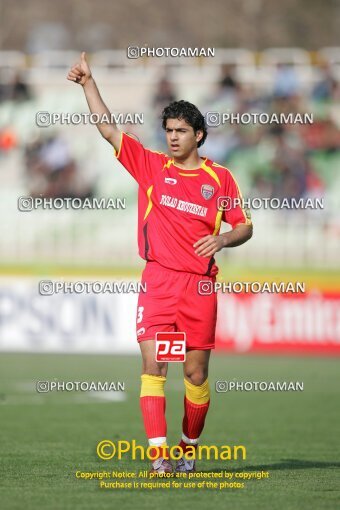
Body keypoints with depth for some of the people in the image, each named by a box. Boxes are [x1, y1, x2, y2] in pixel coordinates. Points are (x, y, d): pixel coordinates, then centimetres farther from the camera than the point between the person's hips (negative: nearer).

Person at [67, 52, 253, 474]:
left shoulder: (219, 178, 6)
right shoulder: (151, 165, 7)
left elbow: (244, 225, 11)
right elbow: (107, 128, 6)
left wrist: (224, 238, -10)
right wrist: (88, 82, 2)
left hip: (200, 284, 0)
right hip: (158, 281, 0)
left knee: (196, 373, 4)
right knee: (153, 366, -12)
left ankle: (189, 450, 22)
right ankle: (159, 454, -15)